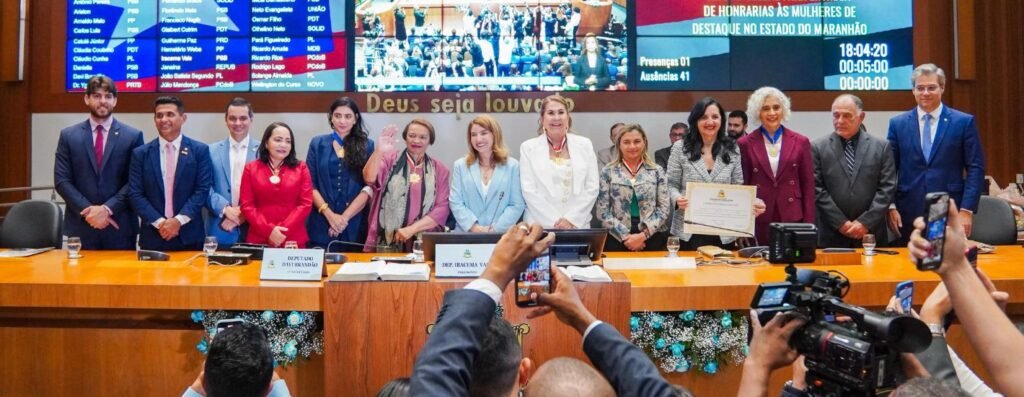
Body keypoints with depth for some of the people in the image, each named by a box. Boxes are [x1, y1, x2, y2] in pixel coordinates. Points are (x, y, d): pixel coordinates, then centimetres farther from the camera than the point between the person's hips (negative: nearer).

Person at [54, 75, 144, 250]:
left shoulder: (133, 136, 2)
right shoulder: (68, 135, 7)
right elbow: (62, 181, 2)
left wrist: (108, 209, -13)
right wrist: (88, 210, -10)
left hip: (120, 227, -1)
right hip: (80, 226, 1)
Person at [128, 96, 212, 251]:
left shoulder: (200, 150, 1)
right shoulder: (140, 153, 5)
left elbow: (202, 190, -4)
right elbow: (135, 194, 0)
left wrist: (179, 220, -13)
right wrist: (159, 222, -11)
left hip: (189, 236, -1)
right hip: (153, 236, 1)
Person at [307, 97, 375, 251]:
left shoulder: (367, 146, 3)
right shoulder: (317, 144, 8)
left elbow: (369, 187, -4)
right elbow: (310, 184, 2)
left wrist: (345, 217, -12)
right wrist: (329, 214, -11)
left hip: (354, 227, -1)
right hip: (321, 225, 1)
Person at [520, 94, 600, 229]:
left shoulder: (584, 144, 6)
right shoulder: (528, 147, 2)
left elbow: (592, 187, 2)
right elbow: (529, 191, -4)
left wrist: (571, 219, -8)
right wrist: (554, 222, -11)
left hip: (578, 225, 1)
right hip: (540, 226, -1)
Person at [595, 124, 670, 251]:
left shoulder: (657, 171, 5)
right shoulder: (608, 172, 3)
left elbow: (664, 208, 0)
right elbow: (602, 211, -2)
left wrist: (643, 235, -11)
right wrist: (626, 236, -10)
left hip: (651, 238, 1)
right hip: (617, 240, 0)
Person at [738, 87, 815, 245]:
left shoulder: (801, 142, 5)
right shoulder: (745, 144, 3)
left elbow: (808, 186, 6)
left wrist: (808, 225, 0)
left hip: (792, 219, 1)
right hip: (758, 221, -1)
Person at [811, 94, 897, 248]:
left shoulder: (881, 147, 6)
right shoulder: (818, 147, 3)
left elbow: (887, 188, 0)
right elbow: (817, 189, -3)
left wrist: (865, 222, -9)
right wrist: (840, 223, -9)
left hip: (871, 233, 1)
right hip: (832, 234, -1)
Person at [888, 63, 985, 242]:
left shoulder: (964, 122, 3)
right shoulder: (898, 124, 7)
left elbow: (976, 168, 1)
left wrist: (967, 210, -7)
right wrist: (890, 206, -2)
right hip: (909, 213, 1)